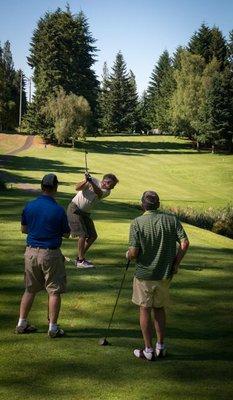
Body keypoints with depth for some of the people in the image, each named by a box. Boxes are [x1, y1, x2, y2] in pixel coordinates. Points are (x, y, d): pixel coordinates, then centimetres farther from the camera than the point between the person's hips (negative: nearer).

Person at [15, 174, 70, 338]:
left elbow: (23, 229, 9)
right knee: (54, 291, 6)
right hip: (50, 254, -5)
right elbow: (66, 234, -3)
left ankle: (22, 324, 21)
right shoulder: (58, 210, -14)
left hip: (31, 252, 5)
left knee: (30, 290, 16)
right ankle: (53, 328, 9)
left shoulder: (29, 206, -2)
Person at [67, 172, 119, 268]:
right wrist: (86, 181, -39)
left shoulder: (107, 192, -3)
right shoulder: (94, 181, -13)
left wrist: (91, 182, -45)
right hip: (75, 209, -7)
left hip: (85, 213, 7)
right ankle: (80, 261, -5)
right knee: (82, 235, -14)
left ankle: (80, 257, 19)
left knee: (93, 236, 7)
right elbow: (77, 188, -21)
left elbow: (98, 192, -27)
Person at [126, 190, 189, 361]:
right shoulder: (171, 219, -4)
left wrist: (128, 255, 6)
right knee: (159, 308, 20)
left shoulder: (137, 223, -13)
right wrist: (175, 263, 1)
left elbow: (133, 253, -17)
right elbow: (184, 243, -10)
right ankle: (161, 347, 26)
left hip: (144, 274, -3)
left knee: (145, 310, 10)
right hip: (165, 274, 4)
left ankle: (149, 350, 15)